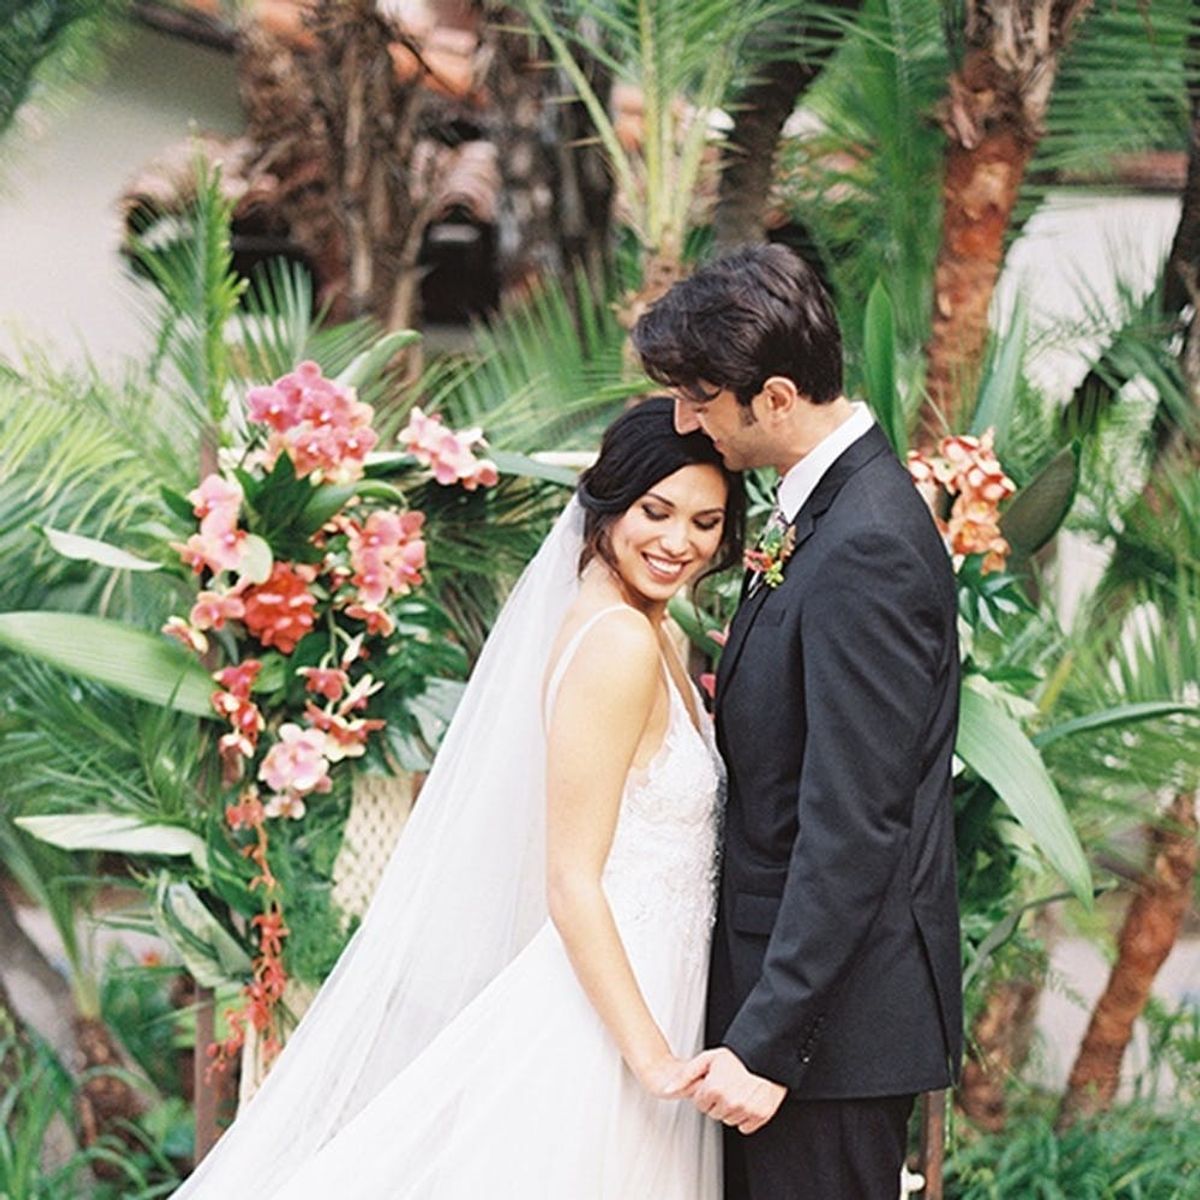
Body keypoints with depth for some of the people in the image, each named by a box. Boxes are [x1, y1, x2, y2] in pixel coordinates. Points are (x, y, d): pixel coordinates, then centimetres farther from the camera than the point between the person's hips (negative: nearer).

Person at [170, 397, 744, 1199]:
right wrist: (651, 1056, -24)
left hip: (637, 1004, 9)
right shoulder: (617, 642, -16)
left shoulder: (644, 635, 11)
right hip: (606, 1020, -9)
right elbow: (572, 882, -20)